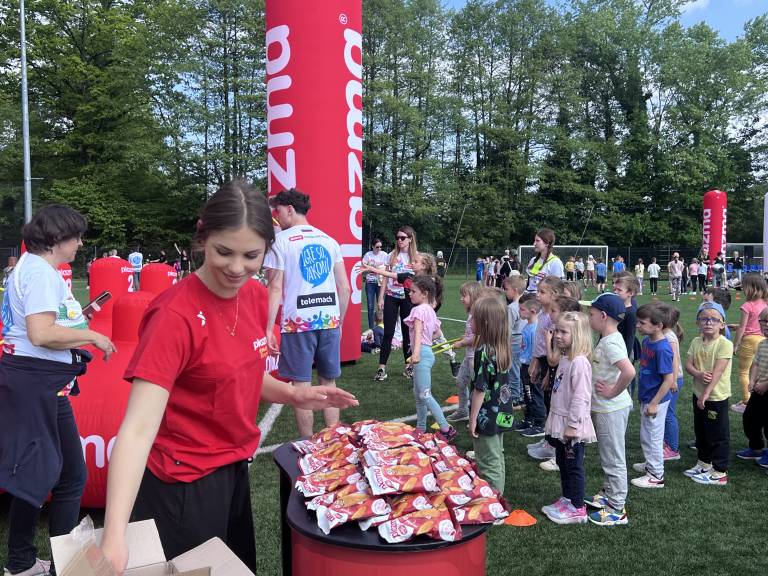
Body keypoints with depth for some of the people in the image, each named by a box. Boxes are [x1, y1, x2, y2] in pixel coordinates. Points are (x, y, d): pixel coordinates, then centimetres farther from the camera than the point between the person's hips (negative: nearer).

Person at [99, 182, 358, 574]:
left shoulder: (255, 295, -5)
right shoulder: (175, 316, -27)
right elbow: (138, 428, -32)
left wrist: (293, 394, -8)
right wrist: (114, 534, -42)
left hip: (233, 470, 7)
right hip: (184, 486, -7)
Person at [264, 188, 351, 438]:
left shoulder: (281, 240, -2)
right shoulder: (329, 240, 12)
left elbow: (275, 289, -8)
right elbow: (345, 288, 9)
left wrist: (269, 328, -5)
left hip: (298, 323, -4)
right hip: (330, 320, 5)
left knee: (301, 387, 4)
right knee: (329, 384, 13)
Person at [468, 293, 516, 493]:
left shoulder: (483, 351, -23)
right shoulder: (502, 348, 1)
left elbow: (480, 389, -21)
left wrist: (473, 419, -12)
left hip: (486, 416, -8)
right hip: (501, 414, 8)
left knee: (489, 465, 4)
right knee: (497, 459, 21)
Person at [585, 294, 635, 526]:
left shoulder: (610, 343, -23)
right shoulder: (609, 339, 7)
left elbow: (629, 371, -37)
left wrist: (613, 392, -24)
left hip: (611, 409, -10)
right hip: (605, 408, 10)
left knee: (614, 459, 3)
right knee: (608, 456, 23)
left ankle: (617, 509, 15)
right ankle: (608, 494, 38)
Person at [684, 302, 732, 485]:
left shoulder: (725, 344, -17)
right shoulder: (696, 342, 3)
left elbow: (717, 371, -21)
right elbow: (688, 365, 0)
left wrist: (706, 393, -24)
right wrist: (699, 374, -22)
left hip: (716, 396, -7)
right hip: (699, 394, 7)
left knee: (718, 435, 4)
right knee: (700, 432, 20)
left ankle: (719, 472, 15)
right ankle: (704, 463, 37)